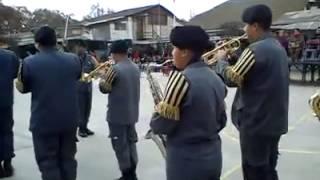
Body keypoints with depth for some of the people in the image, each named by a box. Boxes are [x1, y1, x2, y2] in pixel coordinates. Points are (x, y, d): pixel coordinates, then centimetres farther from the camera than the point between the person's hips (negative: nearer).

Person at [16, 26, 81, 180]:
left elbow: (23, 88, 4)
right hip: (70, 119, 4)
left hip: (43, 122, -3)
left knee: (48, 163, 8)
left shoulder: (29, 62, -11)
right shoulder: (73, 59, -2)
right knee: (68, 159, 17)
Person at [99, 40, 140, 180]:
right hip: (132, 113, 8)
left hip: (117, 115, -7)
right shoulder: (135, 68, 6)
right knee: (131, 142, 17)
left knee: (120, 146, 5)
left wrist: (103, 75, 6)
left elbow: (104, 88, -10)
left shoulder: (115, 69, -19)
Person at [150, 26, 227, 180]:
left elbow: (162, 125, -17)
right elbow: (221, 121, 10)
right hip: (213, 156, 7)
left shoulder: (181, 78, -20)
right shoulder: (216, 79, 3)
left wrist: (158, 110, 2)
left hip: (186, 161, -7)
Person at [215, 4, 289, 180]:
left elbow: (231, 79, -18)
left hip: (256, 122, -9)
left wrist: (221, 60, -2)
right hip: (274, 120, 9)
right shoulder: (277, 46, 10)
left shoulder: (256, 49, -21)